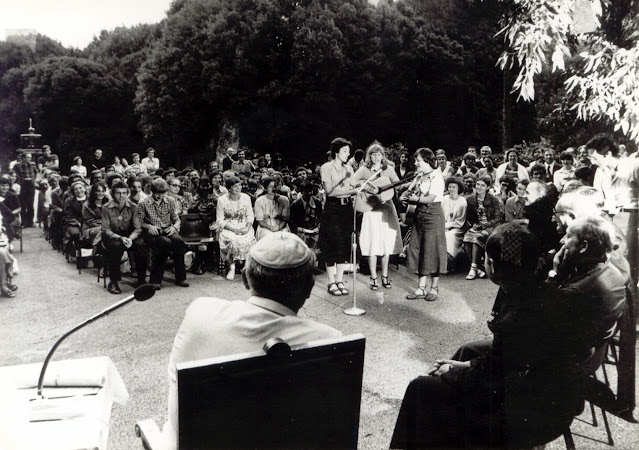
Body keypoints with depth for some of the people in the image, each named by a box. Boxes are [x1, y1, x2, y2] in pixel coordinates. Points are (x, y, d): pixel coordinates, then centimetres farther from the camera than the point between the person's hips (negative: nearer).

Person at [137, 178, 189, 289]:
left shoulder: (171, 201, 9)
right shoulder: (143, 203, 1)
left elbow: (177, 219, 12)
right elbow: (139, 222, 4)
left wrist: (174, 227, -10)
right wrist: (149, 226, -16)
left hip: (167, 230, 3)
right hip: (152, 232, -3)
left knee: (178, 241, -31)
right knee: (166, 242, -35)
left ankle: (180, 278, -22)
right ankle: (155, 279, -28)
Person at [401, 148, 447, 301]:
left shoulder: (436, 176, -11)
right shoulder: (419, 176, 14)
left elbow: (430, 198, -18)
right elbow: (408, 191, 13)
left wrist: (414, 198, -13)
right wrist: (404, 197, -9)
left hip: (433, 215, -8)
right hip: (420, 214, 8)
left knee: (432, 250, -2)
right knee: (418, 250, 7)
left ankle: (434, 287, 10)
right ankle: (421, 288, 15)